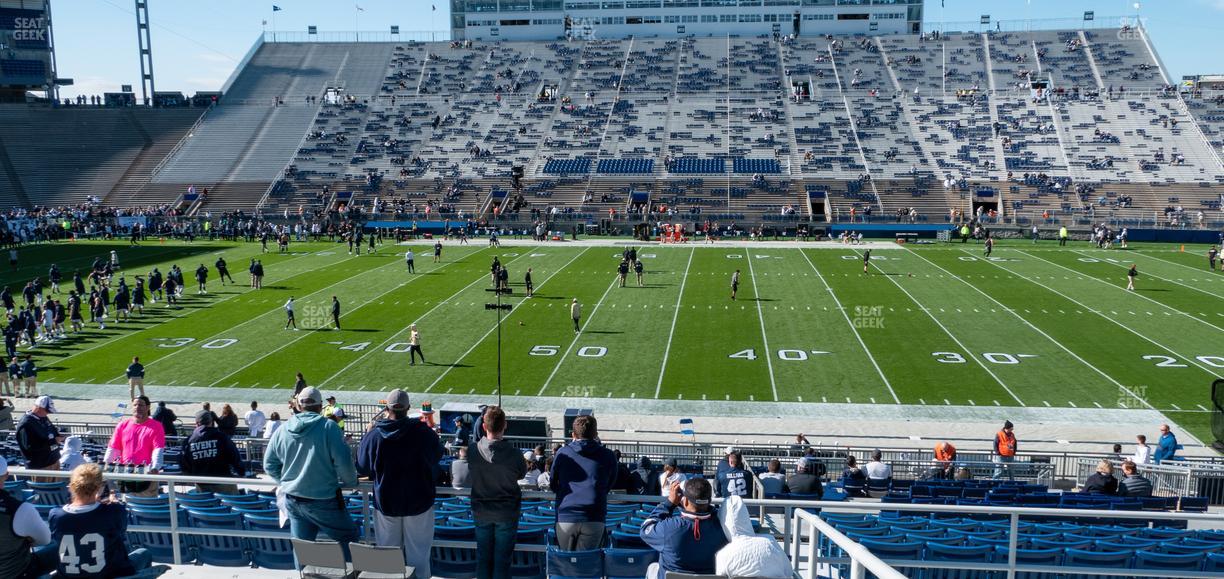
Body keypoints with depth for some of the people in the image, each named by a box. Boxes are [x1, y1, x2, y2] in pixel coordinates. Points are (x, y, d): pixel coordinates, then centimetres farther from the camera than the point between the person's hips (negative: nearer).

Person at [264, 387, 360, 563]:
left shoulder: (282, 430, 1)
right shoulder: (328, 427, -14)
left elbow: (269, 465, 8)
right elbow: (344, 462, -17)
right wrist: (351, 482, 2)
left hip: (292, 500, 5)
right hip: (323, 501, -5)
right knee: (348, 538, 10)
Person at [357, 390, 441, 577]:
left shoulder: (374, 435, -15)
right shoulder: (423, 432, -17)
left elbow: (362, 469, -1)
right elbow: (437, 455, 2)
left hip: (385, 503, 1)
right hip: (418, 502, -1)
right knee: (418, 554, 12)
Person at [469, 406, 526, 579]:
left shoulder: (473, 450, -16)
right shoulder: (513, 453, -21)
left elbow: (470, 475, 1)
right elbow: (522, 473, -2)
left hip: (481, 511, 2)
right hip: (507, 513, -2)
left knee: (483, 556, 15)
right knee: (502, 558, 9)